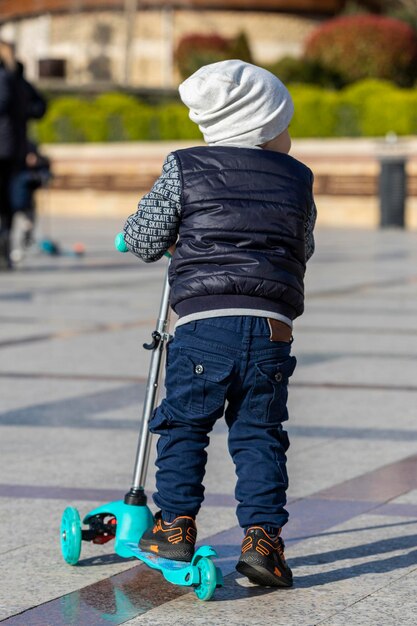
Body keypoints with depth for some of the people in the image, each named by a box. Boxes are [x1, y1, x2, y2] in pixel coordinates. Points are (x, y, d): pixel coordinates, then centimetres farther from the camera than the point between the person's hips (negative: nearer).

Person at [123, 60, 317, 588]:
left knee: (182, 425, 11)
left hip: (202, 321, -1)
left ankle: (176, 525, 11)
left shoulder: (183, 170, 5)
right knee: (259, 435, 8)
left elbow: (144, 240, 8)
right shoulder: (297, 179, 10)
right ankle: (262, 536, 2)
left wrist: (135, 232, 31)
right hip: (271, 325, 2)